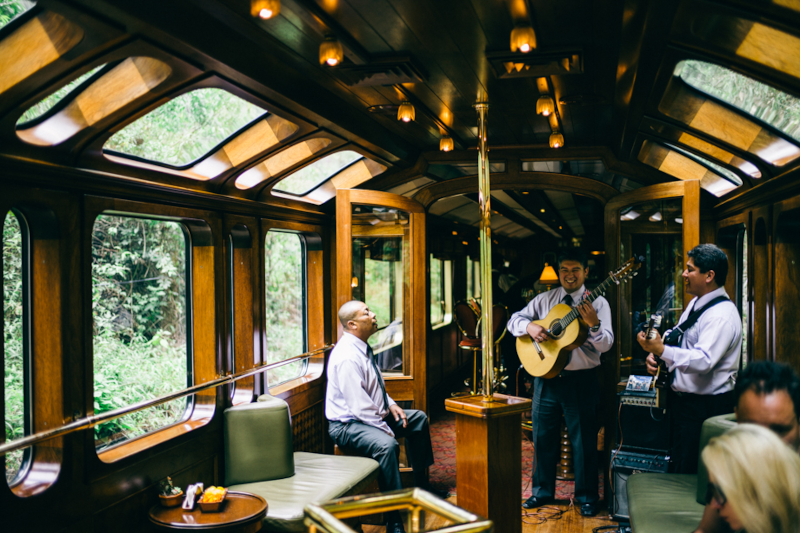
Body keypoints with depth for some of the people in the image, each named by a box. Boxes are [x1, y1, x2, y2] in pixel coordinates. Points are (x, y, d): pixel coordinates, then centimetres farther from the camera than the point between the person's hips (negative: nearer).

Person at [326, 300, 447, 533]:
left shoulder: (363, 348, 7)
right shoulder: (347, 357, -26)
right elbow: (359, 407, -27)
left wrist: (391, 405, 5)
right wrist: (387, 430, -22)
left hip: (374, 415, 11)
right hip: (348, 424, -11)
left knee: (418, 418, 17)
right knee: (387, 446, -37)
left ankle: (421, 484, 29)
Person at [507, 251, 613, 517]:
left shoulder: (597, 303, -2)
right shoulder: (544, 300, 8)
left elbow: (605, 345, -10)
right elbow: (514, 319, 7)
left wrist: (594, 324, -29)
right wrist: (529, 327, -14)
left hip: (581, 380, -3)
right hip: (546, 375, 3)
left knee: (584, 440, 5)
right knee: (542, 436, 12)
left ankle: (586, 496, 22)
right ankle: (542, 491, 28)